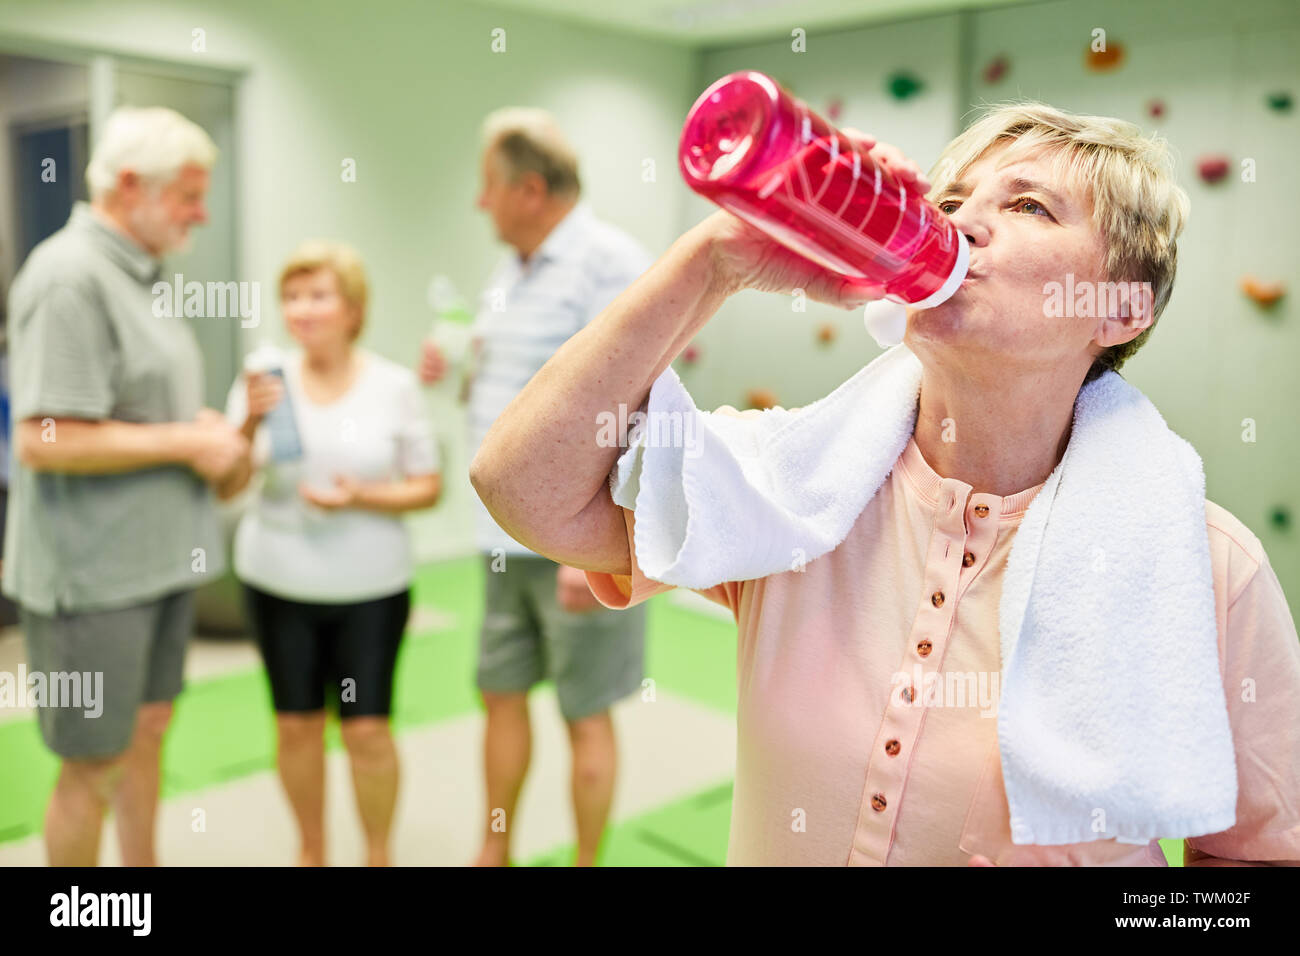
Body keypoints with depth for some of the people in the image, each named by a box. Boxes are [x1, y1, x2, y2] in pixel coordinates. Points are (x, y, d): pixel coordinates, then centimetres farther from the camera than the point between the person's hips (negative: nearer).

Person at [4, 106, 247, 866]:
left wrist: (205, 427, 6)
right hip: (95, 573, -9)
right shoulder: (70, 277, -18)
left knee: (146, 737, 19)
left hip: (160, 557, 9)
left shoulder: (141, 270, 12)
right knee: (94, 766, 5)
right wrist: (186, 442, -17)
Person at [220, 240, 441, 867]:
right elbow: (226, 488, -4)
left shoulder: (395, 386, -4)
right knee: (297, 724, 11)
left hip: (370, 586, -1)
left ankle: (379, 855, 25)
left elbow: (428, 487, -1)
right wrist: (249, 424, -20)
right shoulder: (264, 381, -2)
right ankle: (311, 851, 33)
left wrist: (362, 497, -17)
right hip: (277, 581, 2)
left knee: (367, 728, 3)